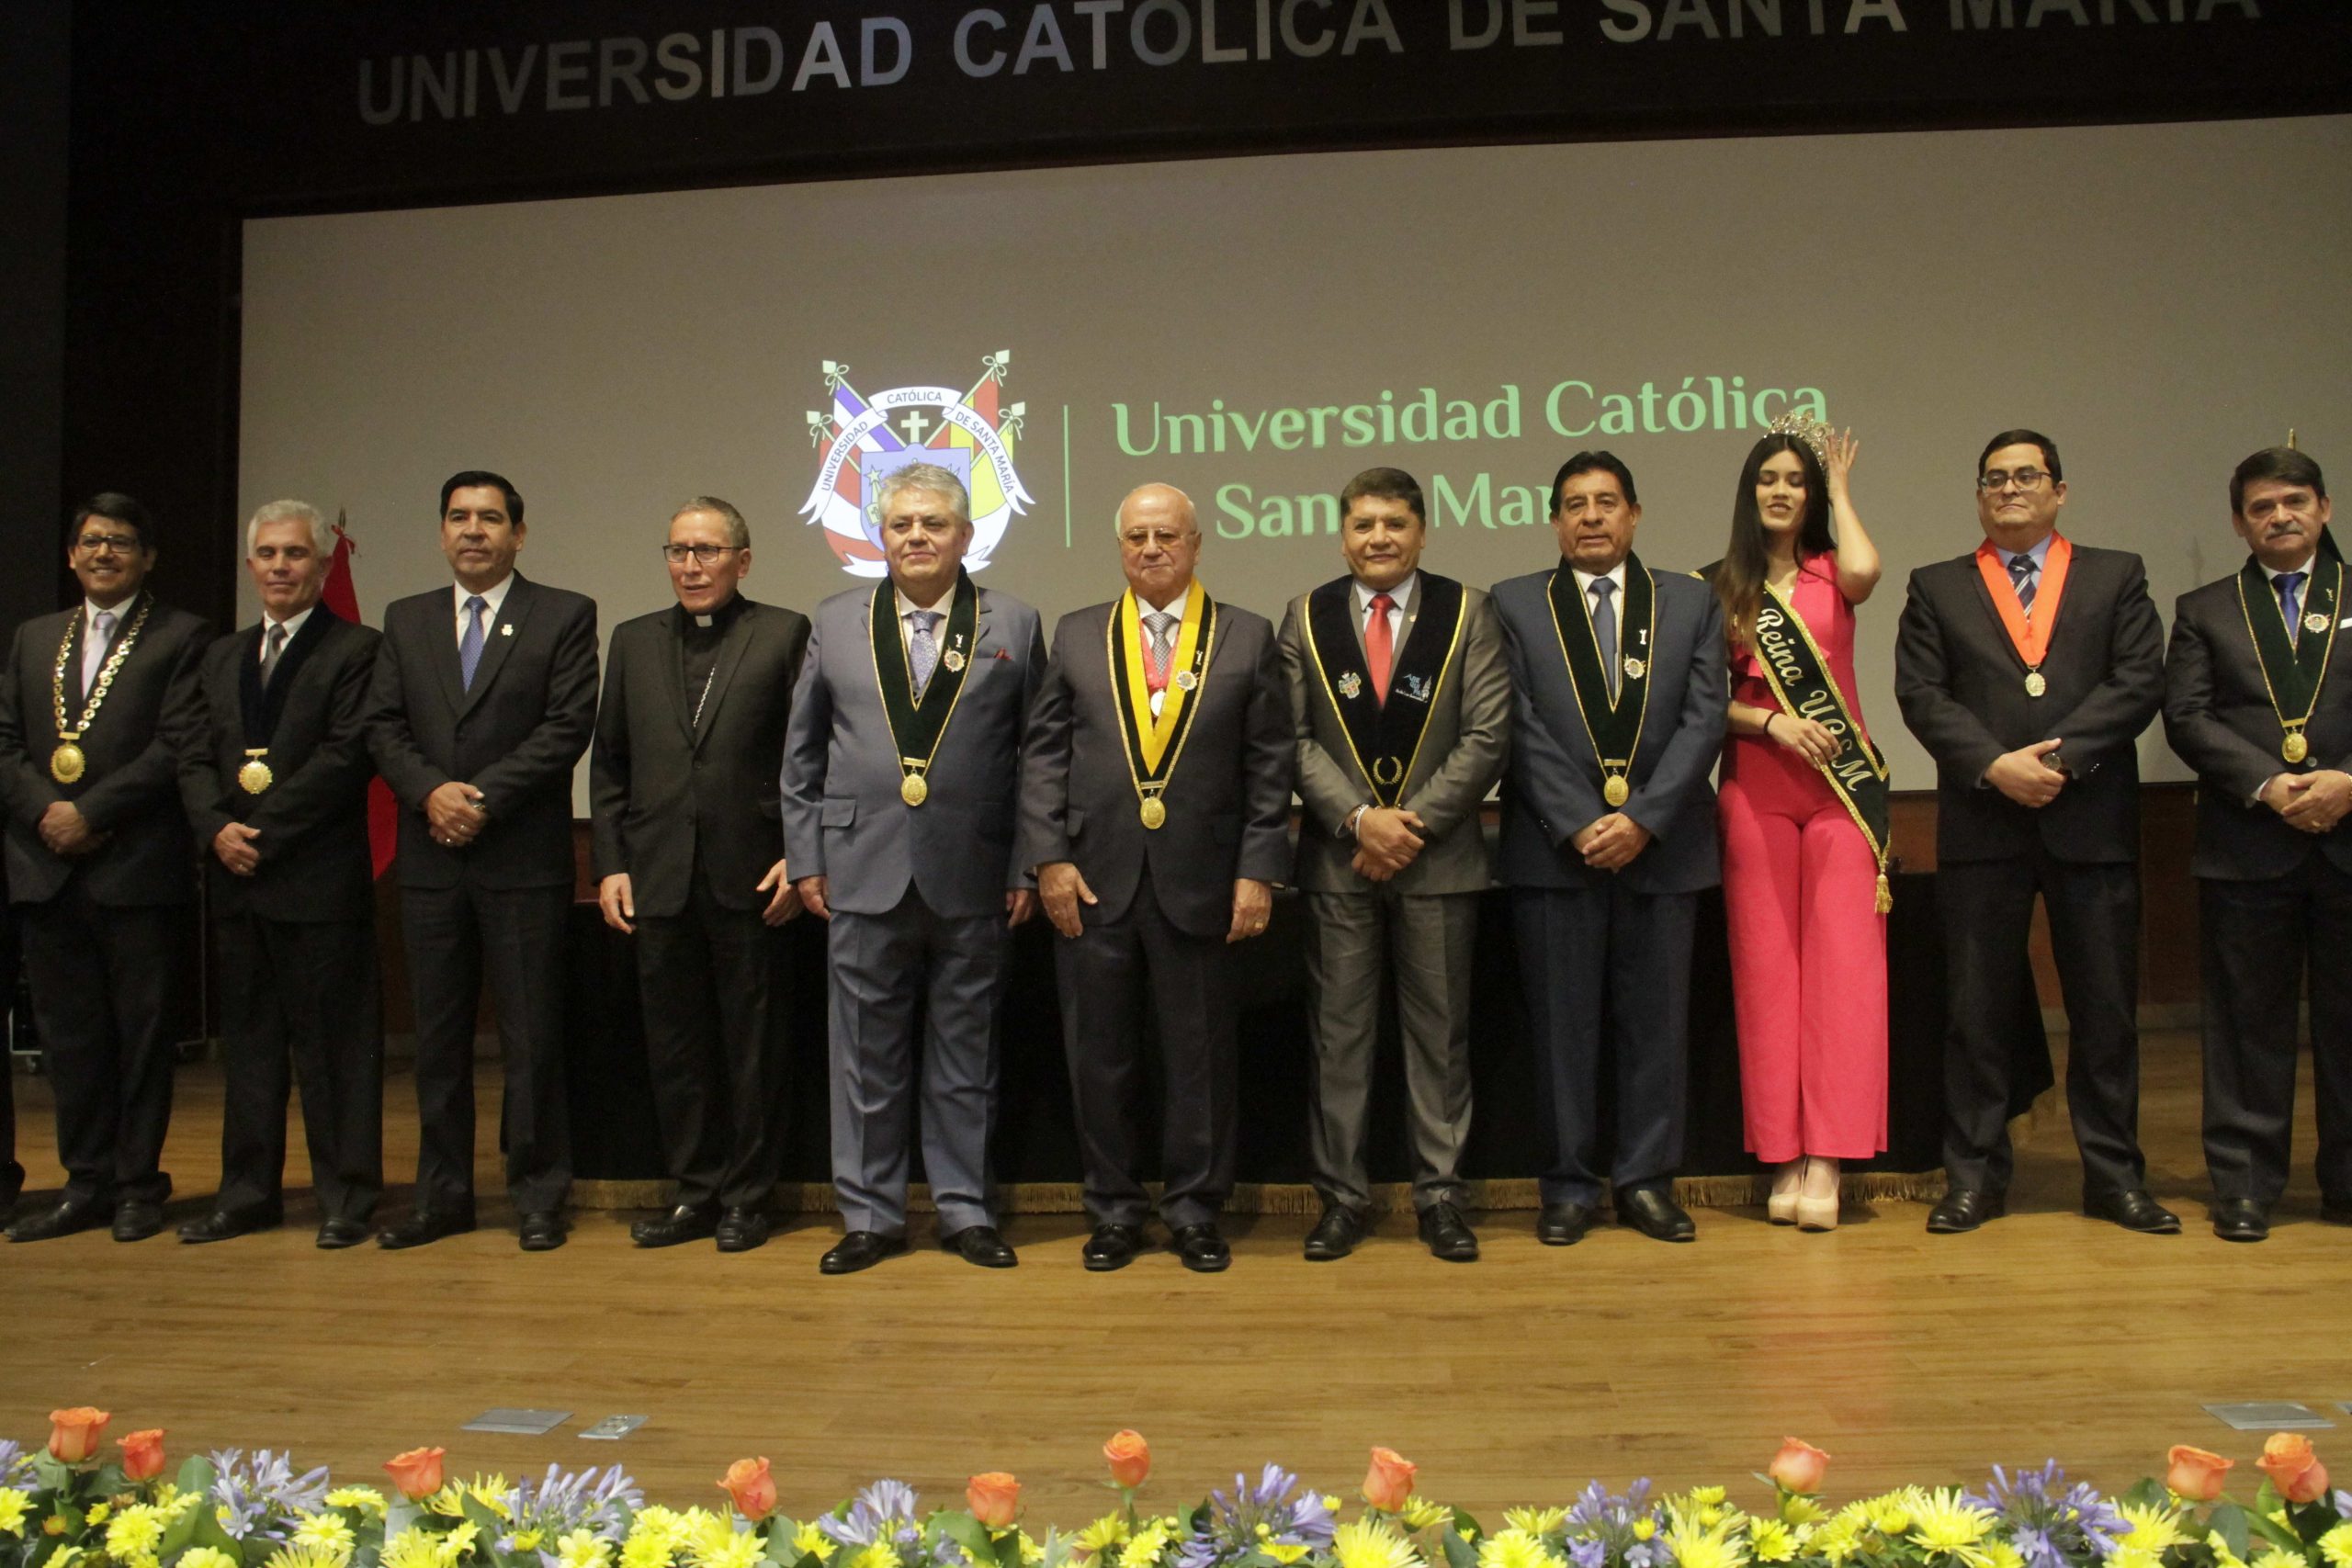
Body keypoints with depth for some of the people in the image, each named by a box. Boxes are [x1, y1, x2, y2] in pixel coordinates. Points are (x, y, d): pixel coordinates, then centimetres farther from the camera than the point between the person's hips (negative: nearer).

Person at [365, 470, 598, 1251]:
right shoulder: (406, 620, 14)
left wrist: (485, 797, -15)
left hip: (524, 859, -4)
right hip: (431, 859, 4)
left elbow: (568, 724, -8)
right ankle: (442, 1194, 20)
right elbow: (383, 725, 7)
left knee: (531, 1034, 1)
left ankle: (538, 1194, 11)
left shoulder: (565, 616, 2)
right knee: (437, 1035, 10)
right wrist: (430, 791, -11)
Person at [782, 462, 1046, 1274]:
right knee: (867, 1054, 8)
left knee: (964, 1053, 9)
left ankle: (966, 1209, 21)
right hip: (863, 873, 1)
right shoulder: (836, 622, 9)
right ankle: (869, 1214, 20)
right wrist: (806, 857, 5)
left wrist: (1026, 868, -1)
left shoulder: (1012, 624, 4)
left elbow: (1036, 757, 3)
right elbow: (802, 755, 11)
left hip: (972, 879, -1)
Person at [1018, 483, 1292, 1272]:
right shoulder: (1077, 636, 8)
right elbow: (1044, 755, 6)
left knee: (1200, 1057, 7)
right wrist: (1049, 858, -4)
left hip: (1200, 882, -1)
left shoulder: (1248, 638, 4)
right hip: (1093, 881, 2)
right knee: (1099, 1056, 9)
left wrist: (1258, 871, -6)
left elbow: (1269, 765, 1)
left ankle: (1194, 1210, 22)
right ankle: (1114, 1209, 23)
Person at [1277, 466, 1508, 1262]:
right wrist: (1360, 820, -12)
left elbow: (1486, 738, -4)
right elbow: (1294, 739, 0)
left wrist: (1415, 822, -12)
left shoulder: (1467, 613, 3)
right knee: (1338, 1032, 5)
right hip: (1337, 859, 1)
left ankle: (1440, 1195, 17)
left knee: (1440, 1032, 7)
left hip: (1440, 856, 0)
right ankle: (1342, 1197, 15)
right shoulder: (1306, 617, 6)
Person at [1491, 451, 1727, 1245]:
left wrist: (1642, 818, -11)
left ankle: (1647, 1180, 18)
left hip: (1662, 845, 2)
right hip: (1554, 848, -1)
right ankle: (1570, 1185, 14)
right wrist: (1579, 825, -12)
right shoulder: (1514, 605, 6)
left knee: (1656, 1022, 7)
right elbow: (1521, 730, -2)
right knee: (1563, 1024, 4)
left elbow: (1704, 719, 1)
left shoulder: (1692, 602, 10)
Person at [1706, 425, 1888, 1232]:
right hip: (1753, 792, 0)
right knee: (1765, 970, 2)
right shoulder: (1718, 586, 9)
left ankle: (1825, 1161, -2)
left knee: (1844, 968, -5)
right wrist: (1770, 722, -13)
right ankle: (1784, 1157, 9)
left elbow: (1866, 572, -17)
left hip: (1842, 787, 0)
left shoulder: (1831, 573, 8)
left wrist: (1840, 490, -1)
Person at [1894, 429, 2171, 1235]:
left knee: (2105, 1009, 5)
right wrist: (1995, 765, -13)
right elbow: (1922, 694, 0)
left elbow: (2138, 682, -1)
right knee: (1977, 1010, 3)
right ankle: (1974, 1176, 12)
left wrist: (2059, 758, -13)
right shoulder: (1937, 588, 11)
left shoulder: (2117, 577, 12)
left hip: (2093, 823, 0)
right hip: (1981, 827, 0)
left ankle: (2114, 1176, 16)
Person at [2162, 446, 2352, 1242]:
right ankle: (2244, 1185, 11)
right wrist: (2269, 785, -13)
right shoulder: (2203, 610, 11)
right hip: (2247, 848, 0)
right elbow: (2186, 718, 0)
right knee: (2248, 1021, 4)